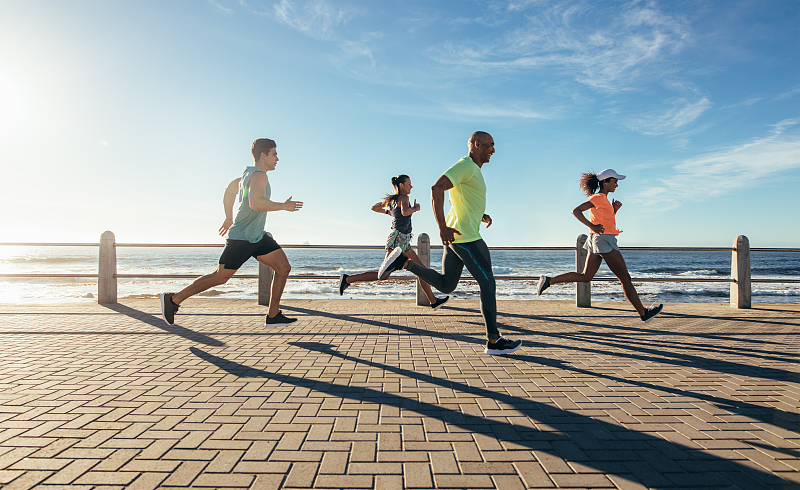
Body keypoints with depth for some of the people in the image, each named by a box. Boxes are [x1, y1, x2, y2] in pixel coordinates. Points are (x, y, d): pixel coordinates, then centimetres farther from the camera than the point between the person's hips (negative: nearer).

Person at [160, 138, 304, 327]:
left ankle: (273, 316, 3)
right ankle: (173, 299, 18)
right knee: (220, 277, 2)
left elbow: (229, 191, 27)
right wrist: (283, 206, -23)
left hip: (258, 237, 10)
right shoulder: (258, 175, -17)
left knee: (283, 267, -1)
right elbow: (255, 203, -34)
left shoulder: (249, 174, 14)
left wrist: (228, 218, 35)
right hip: (241, 238, -10)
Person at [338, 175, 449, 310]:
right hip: (398, 239, -10)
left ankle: (434, 301, 11)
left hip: (403, 243, 10)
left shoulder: (391, 199, 16)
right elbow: (405, 212, -30)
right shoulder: (403, 197, -9)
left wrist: (388, 212, 35)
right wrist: (415, 208, -11)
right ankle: (348, 279, -2)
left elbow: (374, 207, 24)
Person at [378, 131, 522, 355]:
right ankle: (494, 341, 6)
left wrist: (481, 216, 15)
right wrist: (442, 227, -25)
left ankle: (404, 261, 8)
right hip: (465, 236, -10)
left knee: (446, 285, 14)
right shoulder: (466, 165, -11)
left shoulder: (473, 170, 21)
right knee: (488, 283, -2)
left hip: (455, 236, 10)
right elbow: (436, 189, -23)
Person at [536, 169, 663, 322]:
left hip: (597, 241, 10)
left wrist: (615, 209, 8)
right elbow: (576, 211, -20)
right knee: (625, 278, 0)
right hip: (604, 240, -10)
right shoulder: (598, 197, -12)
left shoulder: (602, 199, 17)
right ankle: (643, 313, 10)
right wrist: (592, 226, -23)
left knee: (585, 276, 10)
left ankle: (549, 280, 3)